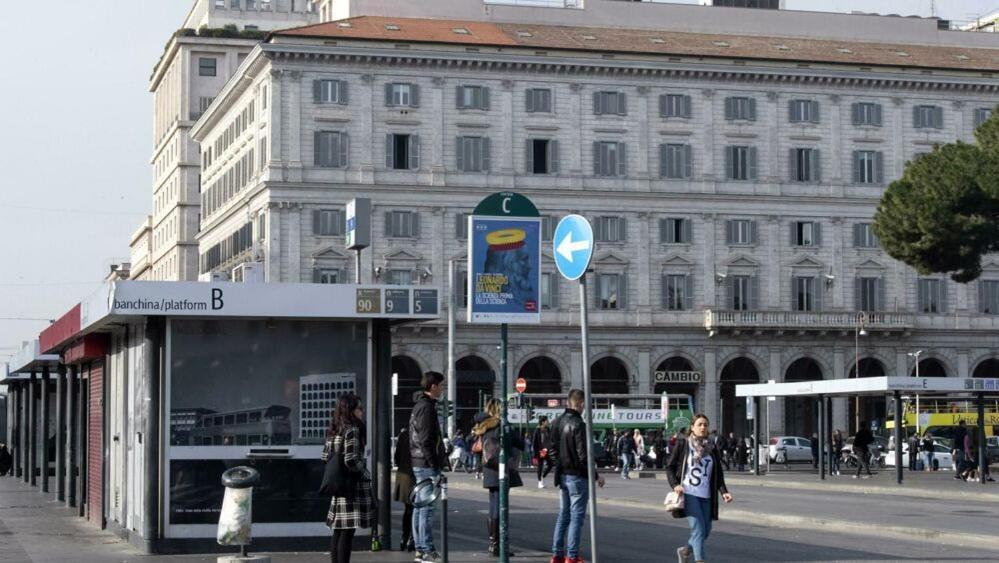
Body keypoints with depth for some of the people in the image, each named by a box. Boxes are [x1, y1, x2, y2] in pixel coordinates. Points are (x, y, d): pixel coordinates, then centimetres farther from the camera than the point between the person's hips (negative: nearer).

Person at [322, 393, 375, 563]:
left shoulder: (333, 431, 11)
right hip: (353, 486, -8)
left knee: (338, 532, 11)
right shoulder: (352, 430, -14)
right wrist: (364, 472, -7)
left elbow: (325, 456, 17)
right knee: (348, 532, -7)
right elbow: (351, 460, -22)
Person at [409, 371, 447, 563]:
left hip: (418, 464, 11)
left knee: (420, 506, 13)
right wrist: (434, 465, -19)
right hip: (427, 465, -11)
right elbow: (426, 441, -20)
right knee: (427, 507, -8)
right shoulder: (427, 407, -15)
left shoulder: (419, 405, 17)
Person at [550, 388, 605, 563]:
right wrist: (596, 476, -10)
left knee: (563, 515, 15)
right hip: (578, 476, -8)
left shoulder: (557, 422, 7)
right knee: (576, 516, -1)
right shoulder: (578, 424, -18)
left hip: (562, 475, 8)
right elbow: (583, 455, -19)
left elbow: (553, 450, 12)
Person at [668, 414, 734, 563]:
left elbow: (719, 473, 11)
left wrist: (723, 491, -4)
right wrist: (675, 485, -13)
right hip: (689, 493, -5)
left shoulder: (711, 448, 10)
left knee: (706, 531, 9)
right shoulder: (683, 444, 0)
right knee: (698, 528, -15)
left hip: (706, 495, 5)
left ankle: (685, 550, 35)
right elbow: (669, 467, 3)